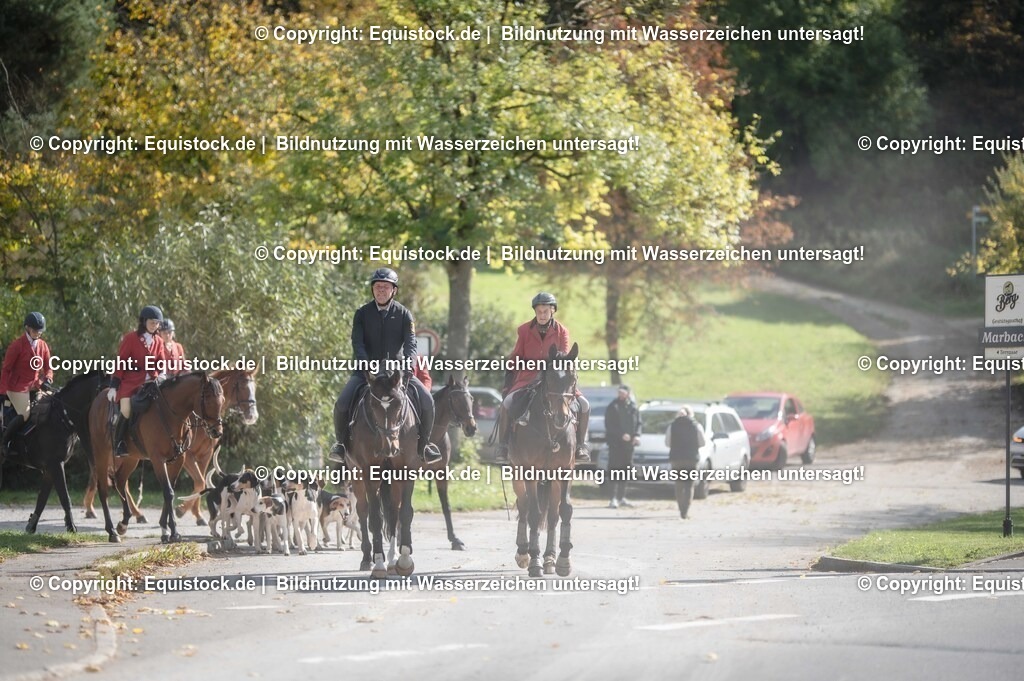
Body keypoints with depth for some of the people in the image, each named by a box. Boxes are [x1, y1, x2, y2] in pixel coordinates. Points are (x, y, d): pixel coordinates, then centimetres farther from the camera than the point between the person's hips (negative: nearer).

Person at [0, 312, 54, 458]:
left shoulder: (43, 346, 8)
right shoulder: (17, 345, -9)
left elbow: (48, 368, 13)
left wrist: (47, 380, -9)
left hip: (36, 386, 7)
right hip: (18, 388, -7)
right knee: (25, 414, -25)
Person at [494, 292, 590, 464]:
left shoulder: (561, 331, 4)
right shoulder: (525, 330, 3)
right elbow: (515, 358, 8)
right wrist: (508, 382, 2)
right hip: (528, 378, -1)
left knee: (583, 405, -16)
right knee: (507, 403, -28)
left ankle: (580, 446, 0)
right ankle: (502, 446, -14)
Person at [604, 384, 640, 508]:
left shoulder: (633, 407, 10)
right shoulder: (613, 407, -3)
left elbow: (638, 423, 13)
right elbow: (609, 425, -8)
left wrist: (637, 435, -5)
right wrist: (621, 435, -19)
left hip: (628, 442, 5)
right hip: (615, 442, -5)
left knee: (625, 469, 9)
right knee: (615, 469, -9)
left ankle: (621, 497, 19)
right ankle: (614, 498, -11)